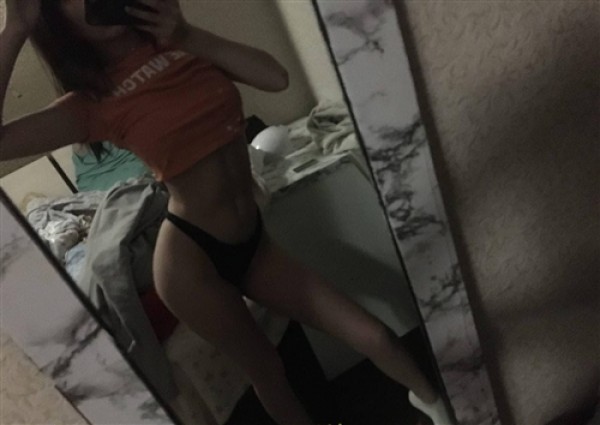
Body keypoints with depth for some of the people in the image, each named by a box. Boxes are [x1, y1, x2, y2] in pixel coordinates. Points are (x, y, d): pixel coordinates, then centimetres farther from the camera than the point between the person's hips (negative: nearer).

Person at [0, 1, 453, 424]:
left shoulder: (177, 43, 4)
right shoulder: (92, 101, -10)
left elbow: (276, 77, -6)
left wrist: (189, 36, -14)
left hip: (251, 240, 5)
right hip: (189, 256, -4)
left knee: (373, 335, 9)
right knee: (266, 368, 14)